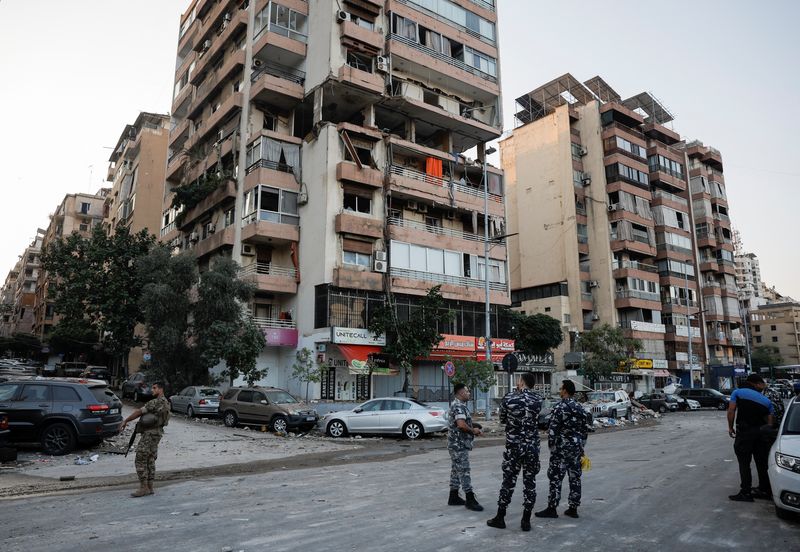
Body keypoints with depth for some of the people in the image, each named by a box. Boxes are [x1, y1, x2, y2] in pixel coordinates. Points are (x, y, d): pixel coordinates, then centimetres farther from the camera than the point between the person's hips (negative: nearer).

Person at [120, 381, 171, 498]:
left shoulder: (156, 402, -17)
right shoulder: (166, 402, 14)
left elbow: (139, 412, -16)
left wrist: (125, 421, -8)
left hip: (150, 434, -10)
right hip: (157, 432, 10)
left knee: (140, 460, -6)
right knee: (150, 460, 13)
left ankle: (143, 488, -5)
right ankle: (149, 487, 15)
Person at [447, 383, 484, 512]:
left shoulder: (458, 405, 16)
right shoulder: (459, 406, -18)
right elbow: (461, 424, -29)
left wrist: (474, 429, 9)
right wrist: (473, 430, -13)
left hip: (458, 444, 11)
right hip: (459, 444, -11)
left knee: (456, 470, 14)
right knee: (464, 471, -6)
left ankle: (454, 497, 21)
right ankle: (470, 500, -2)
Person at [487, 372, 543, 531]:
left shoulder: (509, 398, -8)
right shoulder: (538, 399, -3)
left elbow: (502, 419, 5)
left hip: (513, 446, -1)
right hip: (532, 447, 1)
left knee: (508, 482, 8)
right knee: (530, 483, 9)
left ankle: (500, 518, 16)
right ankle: (526, 521, 14)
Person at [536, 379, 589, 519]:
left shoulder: (560, 408, -14)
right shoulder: (581, 408, 9)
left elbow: (553, 429, -17)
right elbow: (585, 430, 14)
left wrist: (551, 445, -7)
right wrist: (581, 447, 20)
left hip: (561, 448, -7)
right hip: (577, 448, 7)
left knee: (555, 478, -1)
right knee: (575, 477, 11)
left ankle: (551, 509, 3)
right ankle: (573, 508, 18)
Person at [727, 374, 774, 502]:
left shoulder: (737, 392, 3)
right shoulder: (766, 400, 12)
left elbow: (731, 411, -5)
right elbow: (770, 421, 7)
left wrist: (730, 427, 4)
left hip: (744, 431, -4)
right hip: (761, 432, 4)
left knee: (744, 463, 0)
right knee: (762, 463, 16)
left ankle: (746, 492, 0)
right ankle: (765, 490, 25)